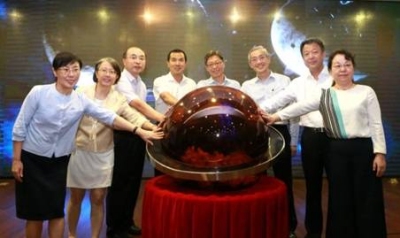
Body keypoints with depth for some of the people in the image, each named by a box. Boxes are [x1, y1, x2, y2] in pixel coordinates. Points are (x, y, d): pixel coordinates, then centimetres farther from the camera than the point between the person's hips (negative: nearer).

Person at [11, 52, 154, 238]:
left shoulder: (81, 100, -4)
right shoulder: (39, 92, -13)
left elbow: (109, 117, -7)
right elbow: (20, 126, -8)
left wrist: (138, 130, -13)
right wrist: (16, 159, -8)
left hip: (59, 162, 3)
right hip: (32, 159, -2)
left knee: (57, 211, 6)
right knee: (34, 212, 4)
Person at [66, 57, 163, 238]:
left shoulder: (118, 99, -1)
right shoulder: (82, 92, -3)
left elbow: (134, 116, -15)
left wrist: (152, 128, -32)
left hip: (103, 156, 1)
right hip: (79, 152, 0)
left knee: (98, 199, 7)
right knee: (76, 197, 12)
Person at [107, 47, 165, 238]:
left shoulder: (142, 84, 13)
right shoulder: (120, 82, -14)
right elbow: (138, 105, -27)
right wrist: (162, 119, -37)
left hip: (138, 136, 8)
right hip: (122, 137, -8)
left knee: (134, 181, 15)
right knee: (119, 182, 2)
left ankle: (127, 222, 30)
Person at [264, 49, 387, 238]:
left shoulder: (366, 92, 3)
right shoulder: (323, 95, 6)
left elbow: (376, 124, 1)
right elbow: (300, 107, -4)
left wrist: (380, 153, -5)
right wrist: (276, 116, -17)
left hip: (363, 148, -1)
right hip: (336, 150, 2)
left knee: (367, 198, 4)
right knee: (340, 198, 9)